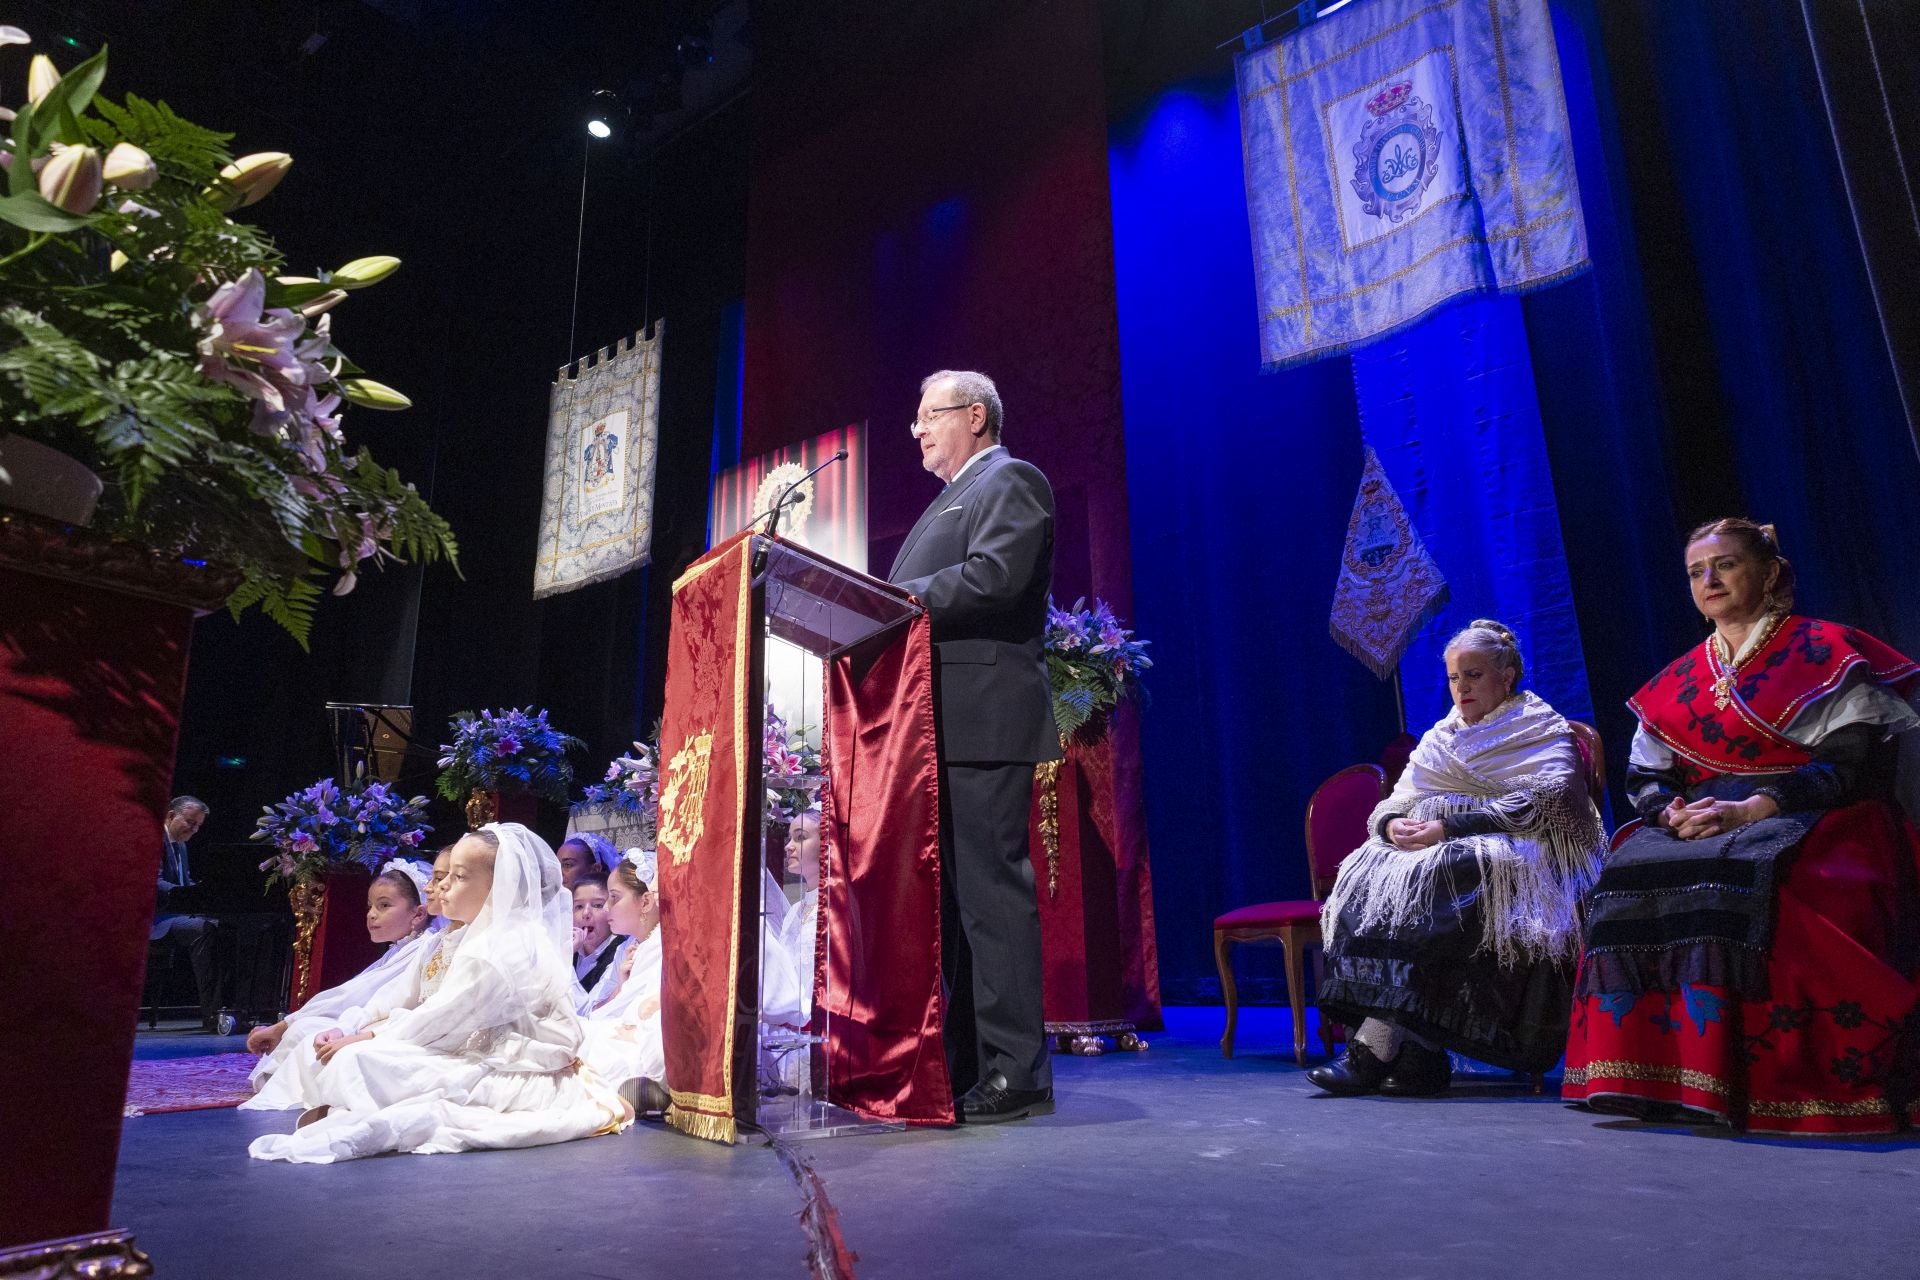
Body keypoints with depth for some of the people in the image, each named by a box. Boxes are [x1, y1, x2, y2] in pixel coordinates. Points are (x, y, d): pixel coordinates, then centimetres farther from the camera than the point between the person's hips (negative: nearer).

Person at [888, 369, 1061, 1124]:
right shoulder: (950, 500, 29)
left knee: (990, 887, -9)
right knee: (952, 893, 10)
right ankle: (964, 1062, 18)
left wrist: (897, 599, -14)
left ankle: (1015, 1071, -2)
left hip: (982, 721, -10)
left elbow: (994, 577, -17)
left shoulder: (1011, 481, 0)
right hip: (941, 726, 10)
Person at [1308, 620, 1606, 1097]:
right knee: (1368, 876, -26)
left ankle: (1373, 1049, -39)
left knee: (1428, 882, -36)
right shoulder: (1441, 738, 23)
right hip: (1438, 854, 6)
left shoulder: (1545, 733, 6)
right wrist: (1392, 824, -10)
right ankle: (1414, 1054, -33)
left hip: (1515, 865, -5)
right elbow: (1393, 804, 15)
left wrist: (1447, 828, -21)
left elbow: (1535, 808, -12)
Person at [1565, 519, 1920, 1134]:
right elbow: (1644, 777, 13)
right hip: (1701, 825, 5)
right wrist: (1674, 813, -10)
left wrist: (1748, 810, -20)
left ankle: (1762, 1087, -30)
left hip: (1809, 823, -4)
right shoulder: (1678, 679, 18)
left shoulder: (1824, 651, 4)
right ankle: (1649, 1076, -24)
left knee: (1740, 879, -37)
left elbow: (1850, 762, -8)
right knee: (1630, 876, -27)